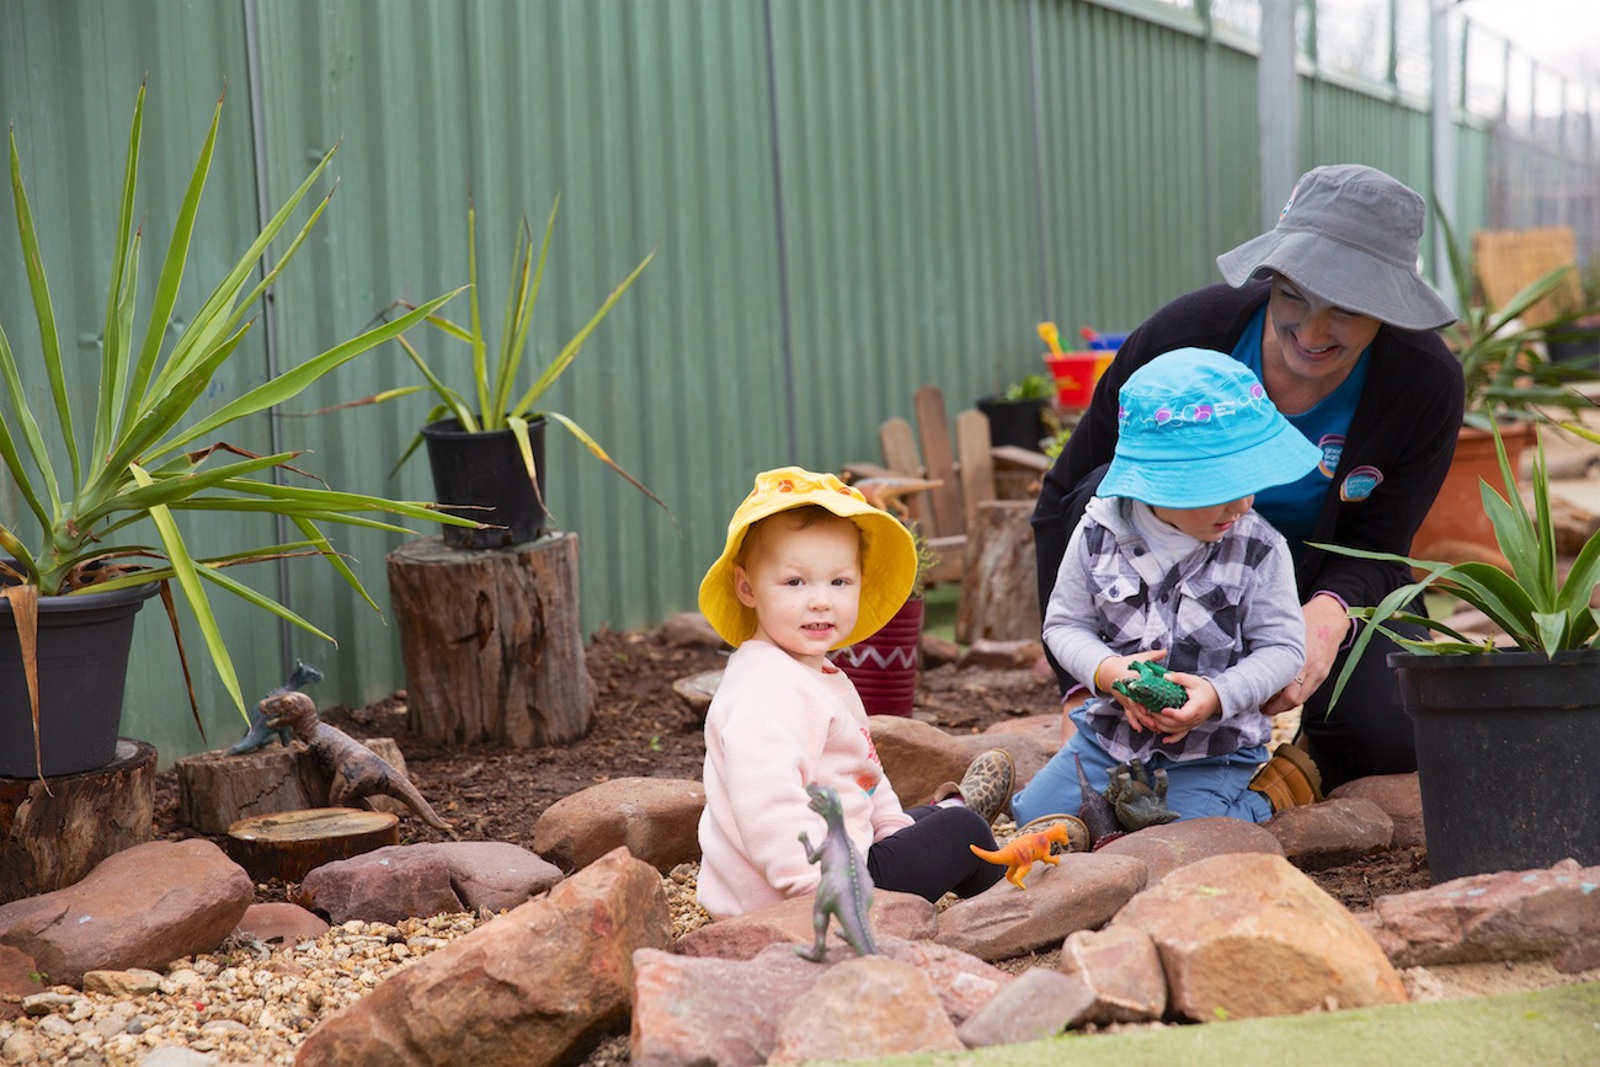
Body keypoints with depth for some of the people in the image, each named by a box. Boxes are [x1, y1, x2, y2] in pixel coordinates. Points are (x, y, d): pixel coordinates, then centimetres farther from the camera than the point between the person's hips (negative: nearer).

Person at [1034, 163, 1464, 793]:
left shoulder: (1427, 383, -22)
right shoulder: (1187, 333, -25)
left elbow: (1372, 550, -15)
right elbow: (1062, 503, -17)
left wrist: (1330, 613, -42)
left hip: (1328, 582, 1)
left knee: (1394, 743, -25)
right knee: (1110, 490, -31)